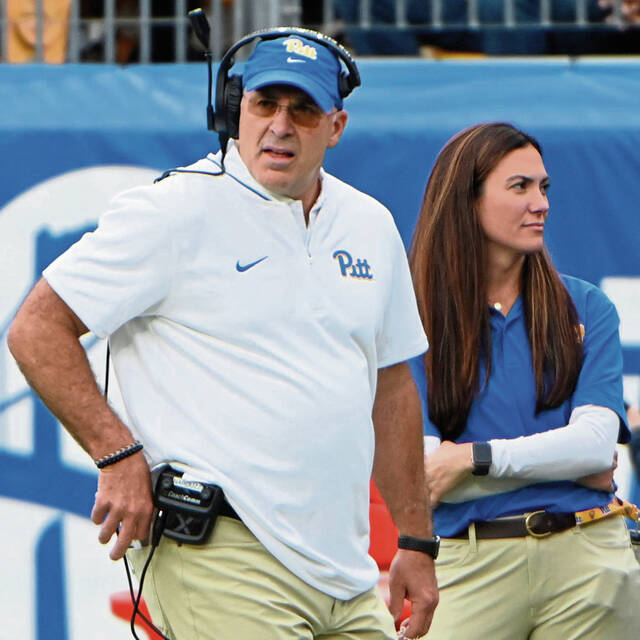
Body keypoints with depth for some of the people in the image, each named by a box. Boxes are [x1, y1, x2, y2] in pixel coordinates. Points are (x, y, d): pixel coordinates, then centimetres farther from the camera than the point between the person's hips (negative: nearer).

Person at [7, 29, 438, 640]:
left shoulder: (371, 226, 15)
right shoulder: (175, 212, -5)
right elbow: (37, 331, -6)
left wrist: (416, 543, 20)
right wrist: (118, 456, -14)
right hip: (222, 560, -7)